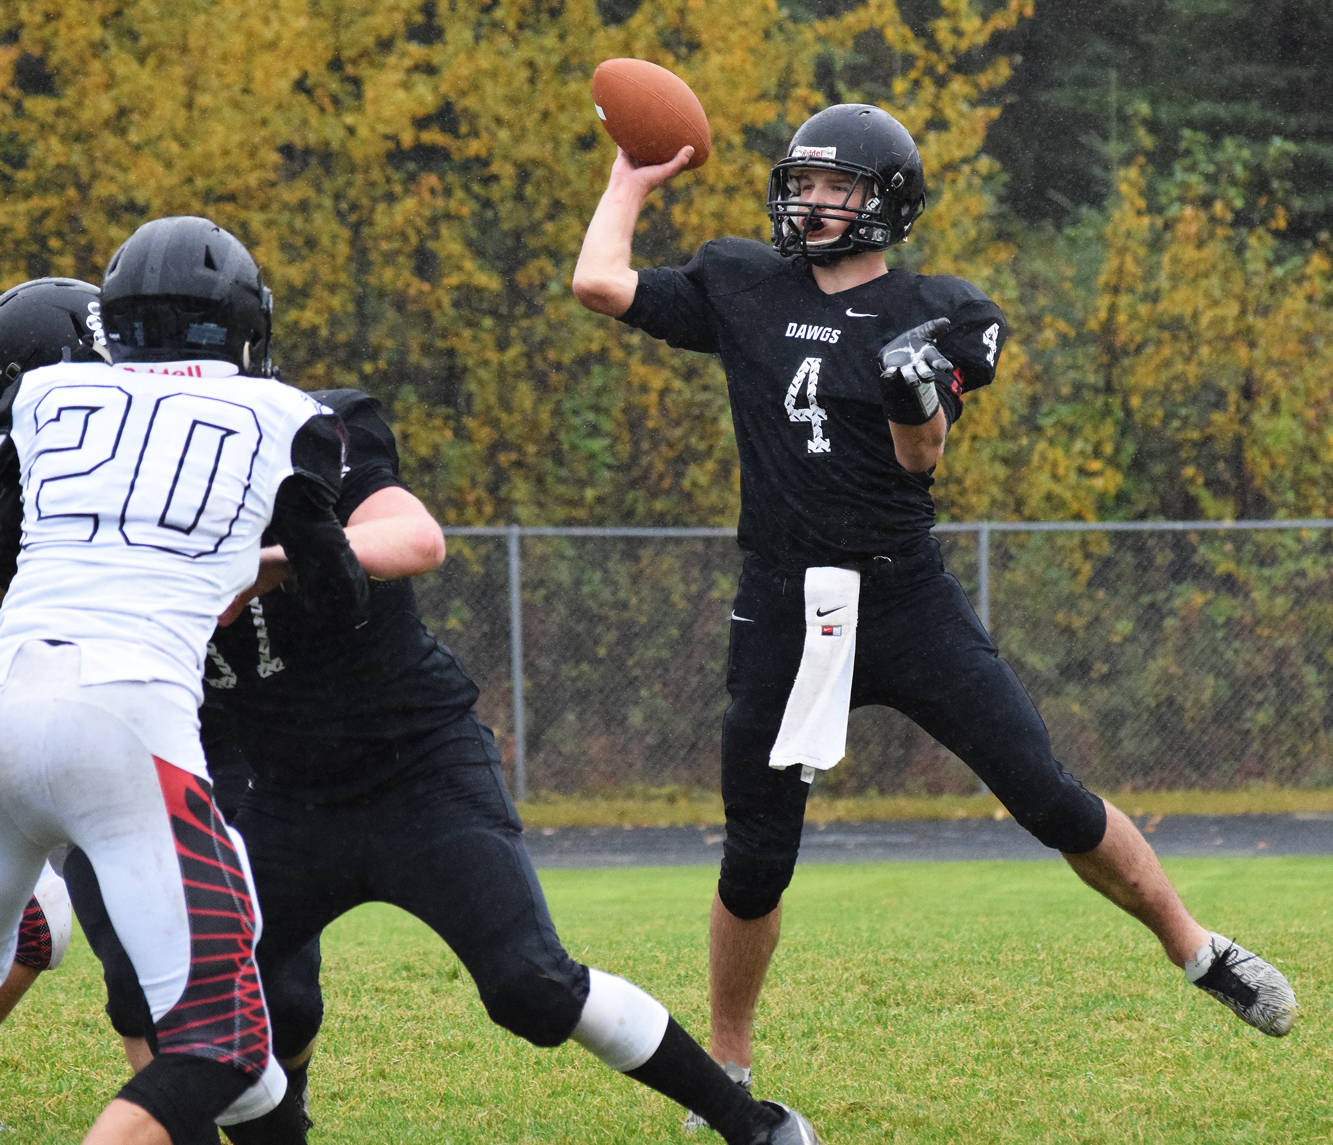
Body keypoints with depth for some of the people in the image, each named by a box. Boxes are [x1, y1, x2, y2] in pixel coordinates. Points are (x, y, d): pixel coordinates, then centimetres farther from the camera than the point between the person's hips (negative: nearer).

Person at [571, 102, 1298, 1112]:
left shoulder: (933, 317, 2)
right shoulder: (743, 292, 7)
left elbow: (919, 462, -6)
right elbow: (600, 283, 4)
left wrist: (922, 403, -26)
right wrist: (633, 184, 14)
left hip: (909, 604, -1)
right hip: (785, 617, 1)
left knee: (1052, 801, -6)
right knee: (755, 864, 3)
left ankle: (1198, 952, 11)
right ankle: (729, 1066, 19)